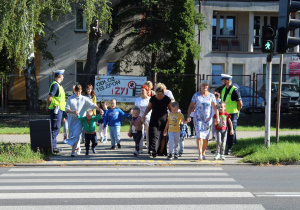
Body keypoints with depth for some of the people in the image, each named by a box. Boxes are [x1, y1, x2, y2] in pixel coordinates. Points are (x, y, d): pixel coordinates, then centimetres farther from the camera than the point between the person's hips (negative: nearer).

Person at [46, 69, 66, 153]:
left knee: (56, 128, 14)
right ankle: (51, 147, -6)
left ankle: (54, 146, 20)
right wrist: (48, 105, -10)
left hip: (59, 109, 10)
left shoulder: (58, 85, 18)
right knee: (55, 128, -8)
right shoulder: (55, 85, -15)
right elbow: (50, 97, -24)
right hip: (56, 109, -10)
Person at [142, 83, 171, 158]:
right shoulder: (152, 98, 0)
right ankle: (153, 151, -19)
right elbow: (149, 107, 13)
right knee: (153, 135, -12)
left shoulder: (167, 99, -3)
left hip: (163, 120, 0)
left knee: (163, 136, 3)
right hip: (154, 120, 1)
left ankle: (161, 151, 15)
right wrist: (144, 114, 0)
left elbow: (170, 108, 7)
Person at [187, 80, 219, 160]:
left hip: (208, 118, 2)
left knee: (205, 137, 7)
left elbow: (215, 107, -4)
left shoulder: (211, 96, 2)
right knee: (199, 135, -14)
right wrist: (188, 116, -5)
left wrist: (217, 117, -15)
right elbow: (191, 106, 6)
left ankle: (203, 153, 21)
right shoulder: (196, 95, 2)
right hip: (198, 118, -1)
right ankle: (200, 154, -19)